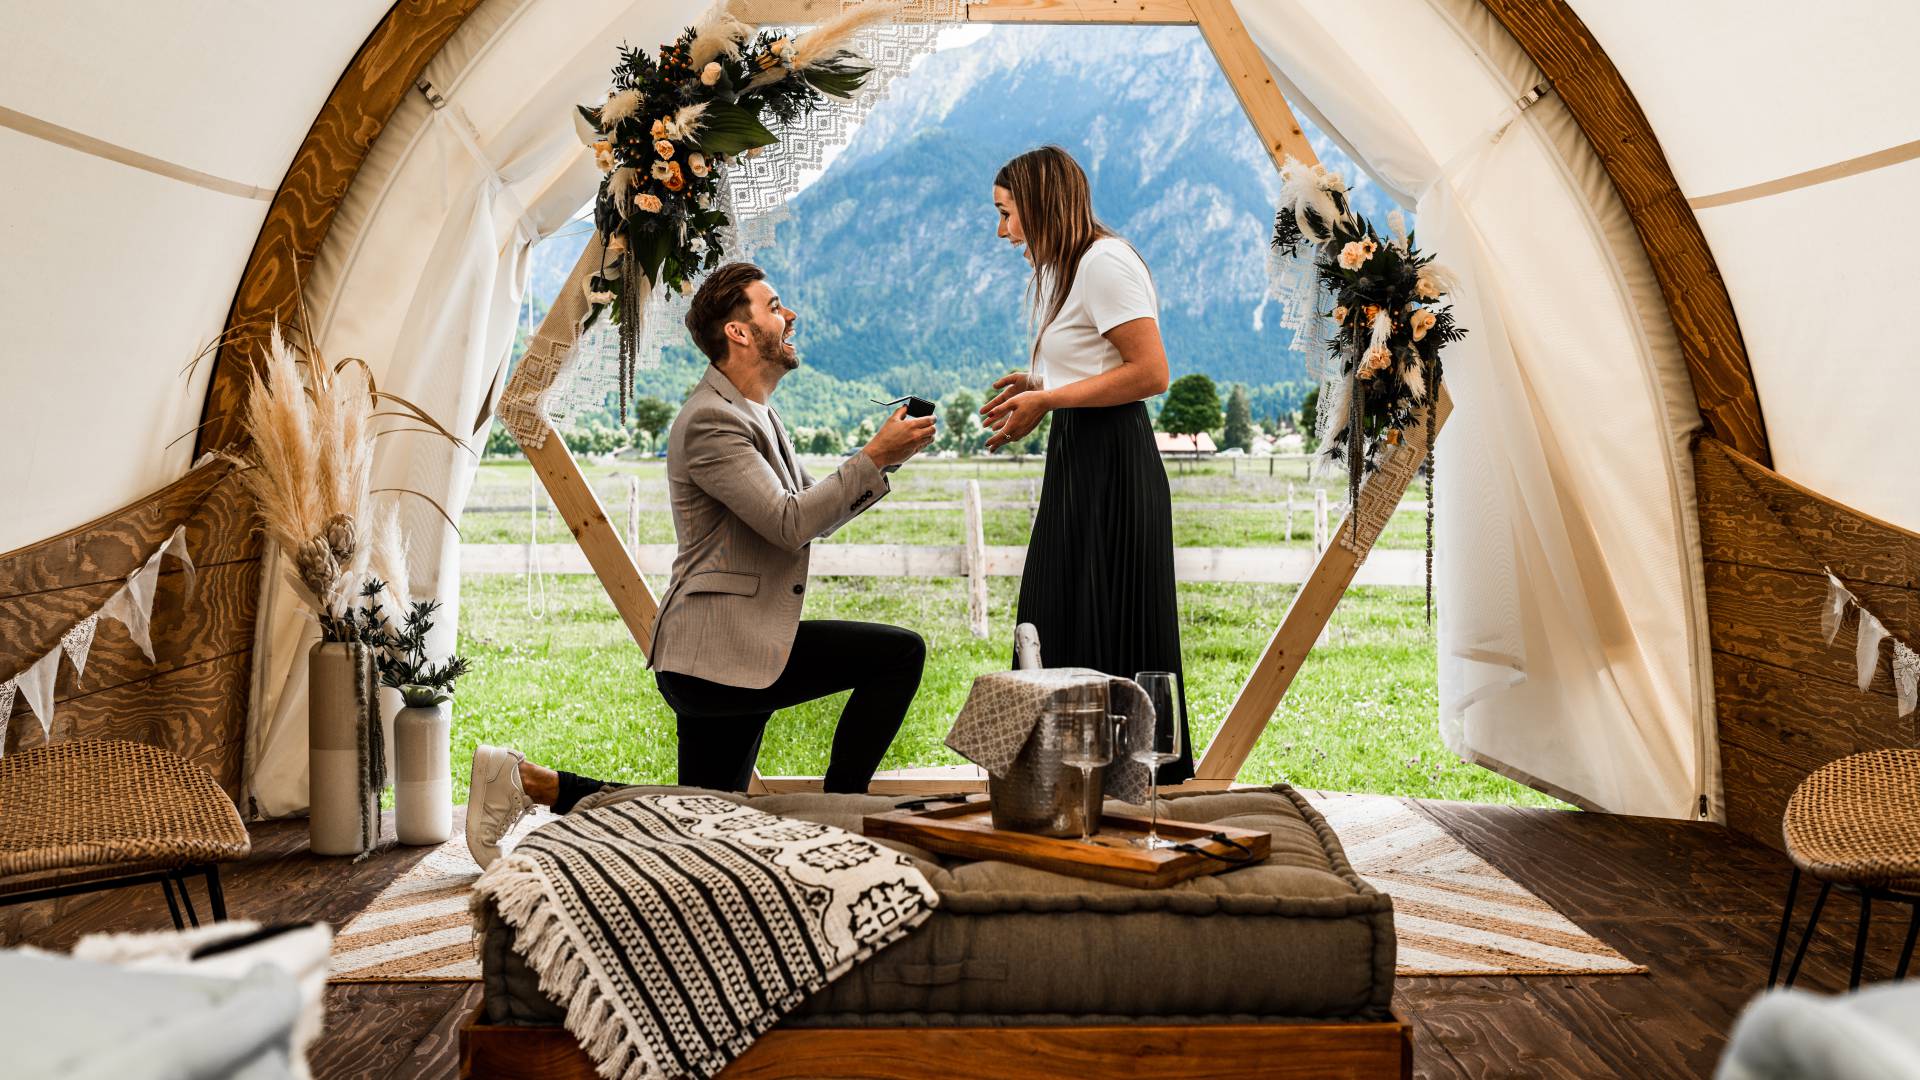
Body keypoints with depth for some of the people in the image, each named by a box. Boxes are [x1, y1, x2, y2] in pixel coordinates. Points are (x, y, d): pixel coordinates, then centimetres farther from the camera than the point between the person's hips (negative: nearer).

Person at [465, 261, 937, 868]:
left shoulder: (755, 416, 18)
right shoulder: (711, 420, -14)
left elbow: (818, 515, 19)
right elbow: (789, 524, -23)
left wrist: (885, 459, 7)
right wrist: (874, 458, -18)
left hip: (735, 652, 10)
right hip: (718, 650, -10)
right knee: (901, 654, -17)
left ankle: (530, 782, 21)